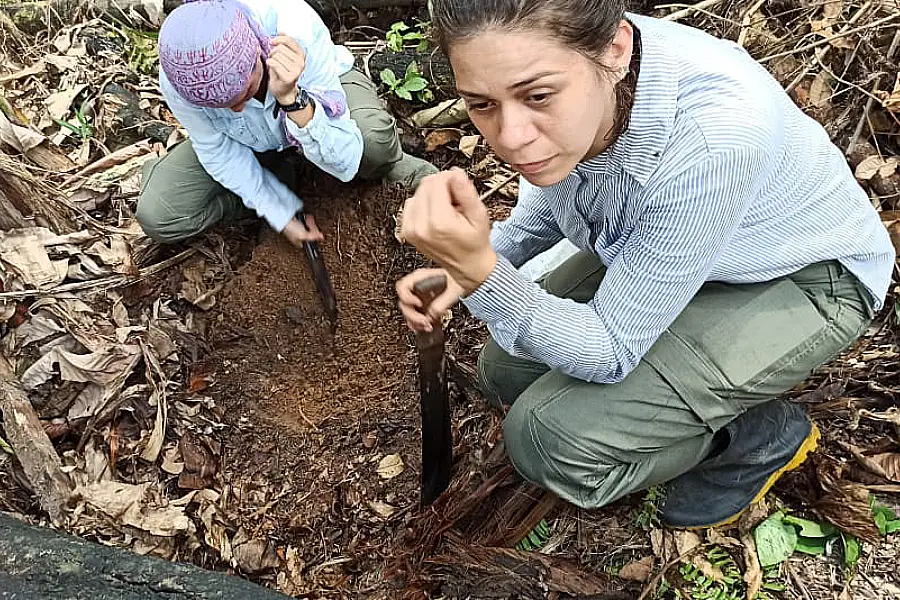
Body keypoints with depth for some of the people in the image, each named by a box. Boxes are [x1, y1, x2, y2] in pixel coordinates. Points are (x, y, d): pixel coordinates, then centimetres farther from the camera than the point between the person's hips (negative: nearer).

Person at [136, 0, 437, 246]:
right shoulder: (177, 81, -32)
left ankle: (393, 169, -2)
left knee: (373, 135, -39)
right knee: (156, 216, -14)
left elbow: (345, 161, -38)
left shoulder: (297, 32, -39)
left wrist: (291, 98, -51)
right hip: (250, 142, 3)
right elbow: (221, 153, -13)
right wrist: (282, 213, -14)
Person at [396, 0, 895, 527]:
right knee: (507, 371, 4)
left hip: (800, 282, -6)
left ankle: (762, 432, 5)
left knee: (547, 437, -20)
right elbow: (555, 194, 4)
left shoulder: (711, 136, -39)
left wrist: (479, 270, -43)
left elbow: (610, 352, -29)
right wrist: (465, 265, -12)